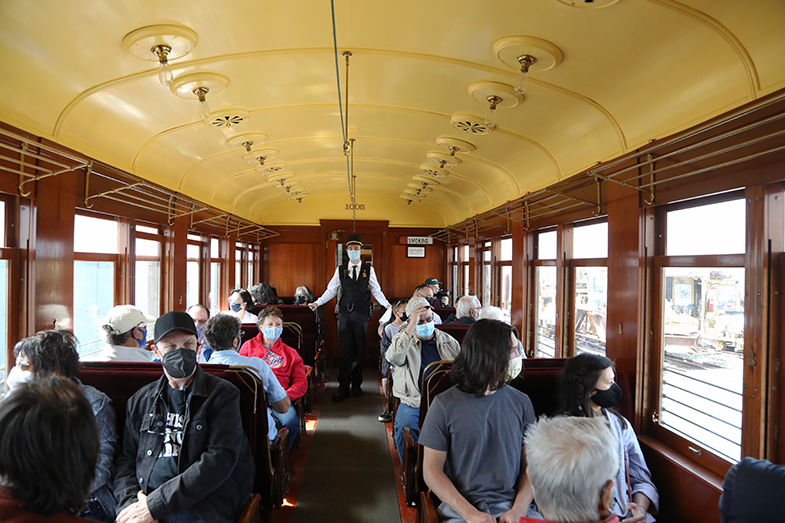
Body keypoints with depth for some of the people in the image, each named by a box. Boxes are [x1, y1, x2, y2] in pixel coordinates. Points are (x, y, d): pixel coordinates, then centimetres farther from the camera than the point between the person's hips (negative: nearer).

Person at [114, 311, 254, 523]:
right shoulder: (141, 400, 16)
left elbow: (219, 460, -9)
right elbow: (126, 460, 14)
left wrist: (155, 505, -13)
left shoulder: (223, 395, 1)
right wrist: (130, 503, -6)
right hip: (145, 503, 3)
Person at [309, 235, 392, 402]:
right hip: (345, 313, 0)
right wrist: (317, 302, -1)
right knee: (345, 350, -1)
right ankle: (343, 388, 4)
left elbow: (376, 291, 8)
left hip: (361, 314, 0)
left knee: (359, 350, 7)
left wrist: (387, 305, -2)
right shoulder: (340, 269, 6)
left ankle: (356, 385, 20)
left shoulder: (368, 269, 5)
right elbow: (331, 290, 8)